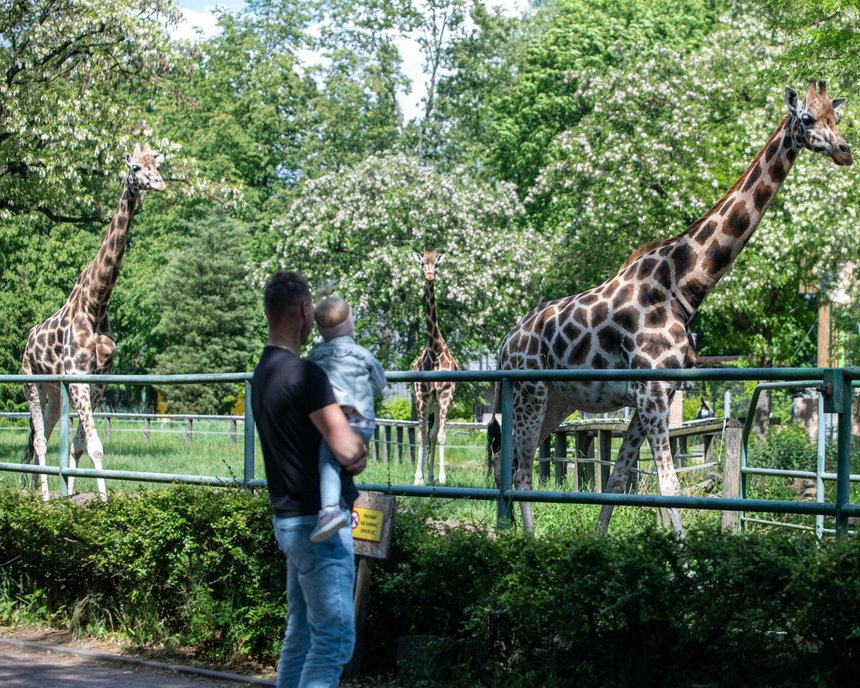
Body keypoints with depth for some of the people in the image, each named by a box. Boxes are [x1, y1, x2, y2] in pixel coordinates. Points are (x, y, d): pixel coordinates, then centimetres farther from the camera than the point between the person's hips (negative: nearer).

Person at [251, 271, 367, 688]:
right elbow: (348, 453, -23)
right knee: (335, 638, -7)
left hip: (289, 518, 10)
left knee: (300, 635, 15)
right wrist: (361, 450, -1)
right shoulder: (304, 375, -19)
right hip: (319, 521, -10)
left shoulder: (264, 374, 11)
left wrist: (352, 448, 10)